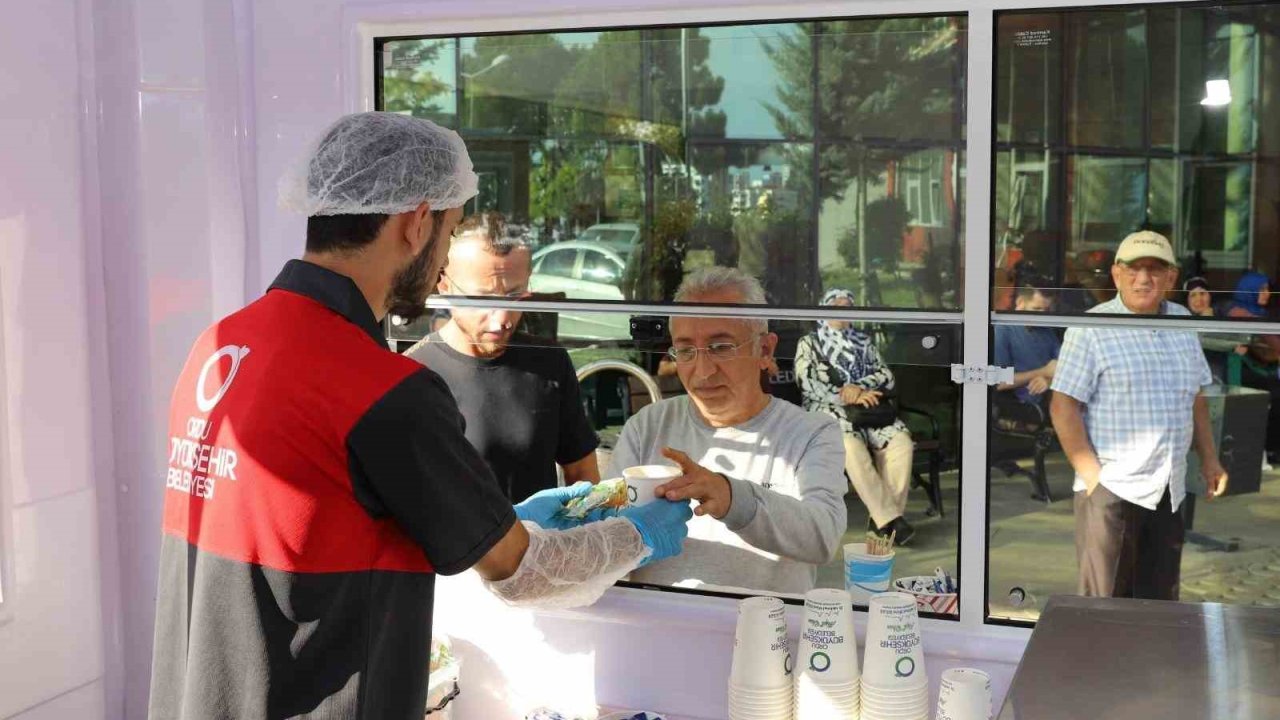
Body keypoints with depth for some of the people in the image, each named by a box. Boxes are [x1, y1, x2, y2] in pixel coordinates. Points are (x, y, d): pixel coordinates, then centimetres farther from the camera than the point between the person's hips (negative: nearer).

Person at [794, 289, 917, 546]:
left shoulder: (864, 341, 22)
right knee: (851, 446, -37)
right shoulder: (809, 343, 11)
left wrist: (858, 387, -11)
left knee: (901, 442, -27)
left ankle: (882, 517, -26)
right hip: (828, 410, -4)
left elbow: (886, 375, 10)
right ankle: (889, 518, -36)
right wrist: (851, 397, -15)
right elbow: (808, 384, -4)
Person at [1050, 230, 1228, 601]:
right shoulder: (1092, 329, -8)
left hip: (1169, 491, 6)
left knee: (1160, 602, 12)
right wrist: (1092, 475, -16)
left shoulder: (1183, 323, 11)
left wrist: (1209, 458, 15)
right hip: (1111, 488, -6)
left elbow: (1196, 397, 21)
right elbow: (1063, 407, -12)